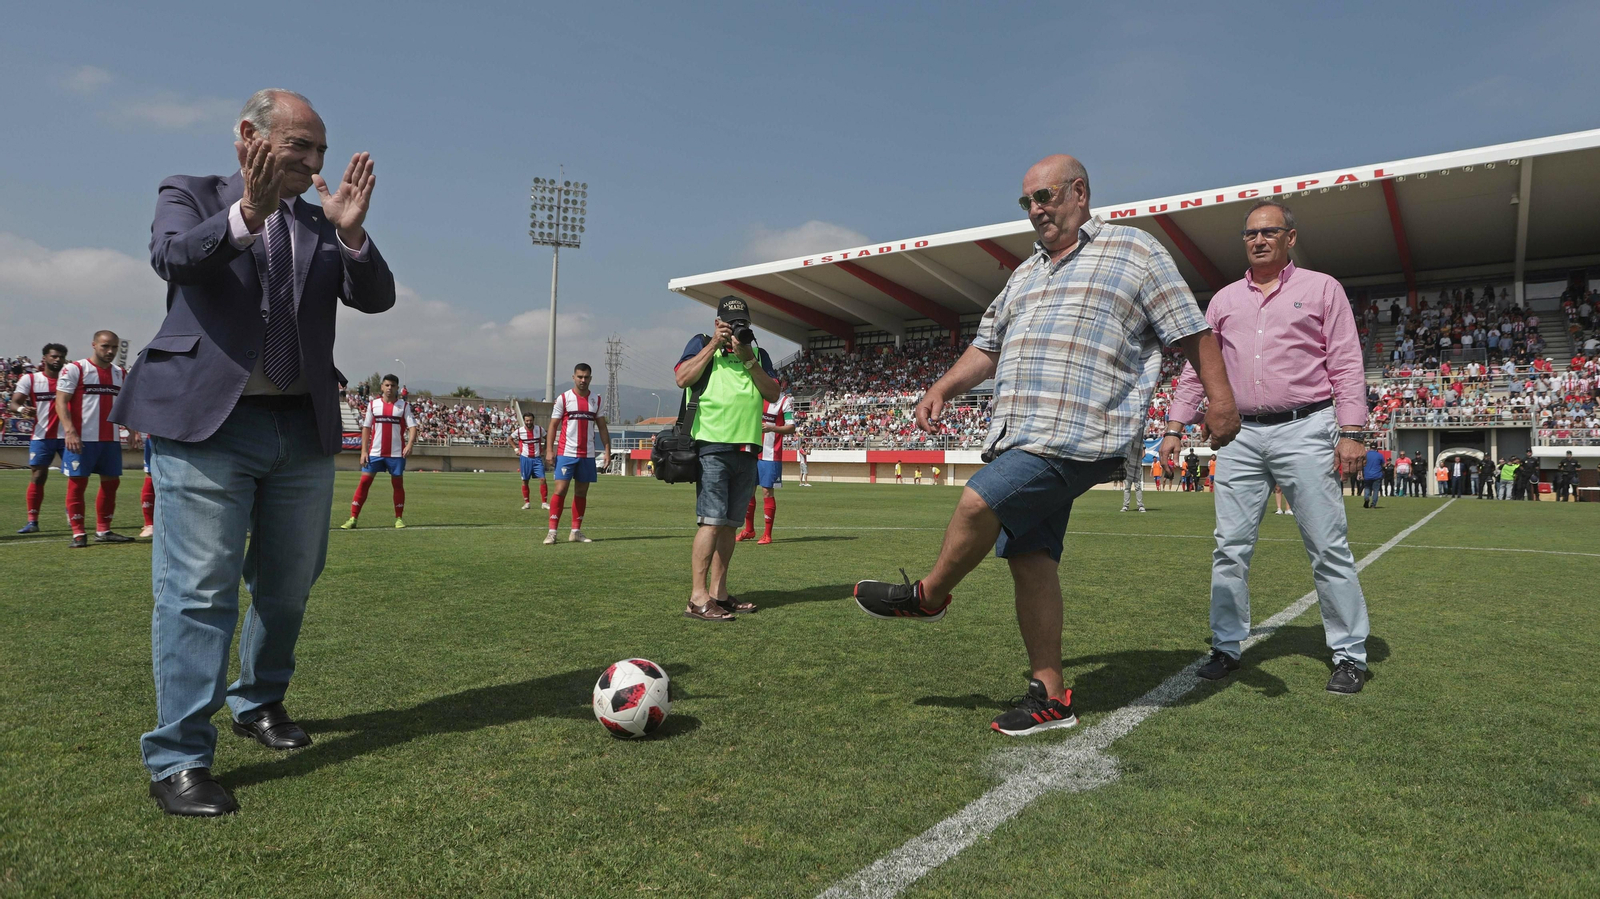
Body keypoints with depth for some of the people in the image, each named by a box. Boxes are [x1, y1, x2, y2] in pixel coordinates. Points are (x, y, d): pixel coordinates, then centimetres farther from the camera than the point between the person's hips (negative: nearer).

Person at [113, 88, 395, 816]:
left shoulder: (322, 223, 14)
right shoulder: (190, 195, 7)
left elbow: (377, 297, 0)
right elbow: (175, 257, -15)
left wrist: (351, 232, -16)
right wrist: (248, 213, -30)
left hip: (304, 429, 4)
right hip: (206, 422, -4)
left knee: (288, 585, 13)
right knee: (198, 592, -5)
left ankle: (260, 702, 34)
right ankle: (179, 758, 2)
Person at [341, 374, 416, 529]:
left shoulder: (404, 406, 2)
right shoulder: (373, 404, 7)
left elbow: (412, 427, -5)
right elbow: (366, 428, 9)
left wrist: (410, 444, -22)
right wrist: (364, 451, 2)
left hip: (396, 453, -1)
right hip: (375, 452, 1)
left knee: (398, 484, 5)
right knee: (364, 482, -3)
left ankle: (399, 518, 15)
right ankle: (353, 518, 0)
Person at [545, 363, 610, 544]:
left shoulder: (598, 400, 9)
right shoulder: (563, 398, 0)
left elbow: (602, 427, 12)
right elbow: (553, 425, 1)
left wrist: (607, 450, 3)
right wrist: (549, 450, -8)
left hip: (588, 454, 4)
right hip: (566, 453, -3)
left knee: (582, 492, 7)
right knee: (560, 490, -8)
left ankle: (576, 531, 14)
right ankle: (552, 531, -4)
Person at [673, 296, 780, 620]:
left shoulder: (758, 353, 20)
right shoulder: (701, 343, 9)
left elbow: (773, 394, 8)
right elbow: (682, 378, -8)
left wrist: (748, 359, -2)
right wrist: (714, 344, -6)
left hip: (747, 450, 5)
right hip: (712, 447, -5)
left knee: (730, 523, 8)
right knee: (711, 521, -13)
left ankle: (718, 592, 14)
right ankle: (698, 598, -13)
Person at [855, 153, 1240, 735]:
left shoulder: (1135, 252, 6)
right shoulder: (1026, 274, 26)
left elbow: (1191, 329, 4)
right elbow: (988, 345, 27)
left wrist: (1220, 397, -3)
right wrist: (942, 390, 14)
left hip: (1078, 440, -7)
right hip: (1019, 437, 8)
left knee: (978, 502, -20)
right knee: (1029, 557, 4)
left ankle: (929, 595, 8)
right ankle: (1050, 695, 12)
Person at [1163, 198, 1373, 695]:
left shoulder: (1321, 289, 7)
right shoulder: (1224, 299, 16)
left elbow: (1346, 365, 1)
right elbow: (1196, 368, 17)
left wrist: (1352, 432, -8)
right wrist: (1175, 427, 10)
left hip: (1305, 430, -3)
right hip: (1242, 435, 3)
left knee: (1329, 549, -2)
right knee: (1230, 548, 2)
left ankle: (1350, 654, 9)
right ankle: (1227, 647, 13)